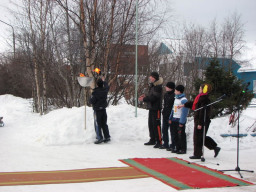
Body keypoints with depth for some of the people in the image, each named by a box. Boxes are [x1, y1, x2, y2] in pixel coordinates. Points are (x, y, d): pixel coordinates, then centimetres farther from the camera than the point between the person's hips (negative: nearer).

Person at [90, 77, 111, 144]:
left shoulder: (95, 92, -20)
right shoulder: (105, 90, -2)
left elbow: (92, 101, -18)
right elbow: (107, 86, 21)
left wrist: (91, 98, 4)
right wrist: (104, 81, 36)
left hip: (97, 110, -6)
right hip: (103, 109, 6)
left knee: (98, 124, 0)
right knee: (104, 124, 14)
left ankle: (100, 138, -4)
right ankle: (107, 137, 15)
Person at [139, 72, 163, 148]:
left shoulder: (158, 87, -16)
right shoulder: (152, 85, 16)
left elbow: (153, 98, -21)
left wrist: (144, 99, -15)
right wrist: (145, 96, 5)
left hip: (156, 109, -10)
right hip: (151, 108, 10)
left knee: (156, 125, -9)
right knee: (151, 124, 15)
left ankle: (159, 141, -4)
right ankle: (152, 140, 25)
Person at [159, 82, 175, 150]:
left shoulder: (174, 96, -16)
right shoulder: (166, 94, 11)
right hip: (165, 115, 9)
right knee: (164, 129, 14)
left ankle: (172, 145, 7)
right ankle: (165, 144, 25)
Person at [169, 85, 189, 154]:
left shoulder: (183, 100, -15)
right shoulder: (176, 98, 14)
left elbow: (185, 112, -18)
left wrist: (181, 122, -20)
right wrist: (170, 118, 16)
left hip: (180, 120, -9)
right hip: (174, 120, 9)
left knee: (181, 135, -3)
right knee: (175, 135, 12)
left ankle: (183, 149, 5)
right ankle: (177, 148, 22)